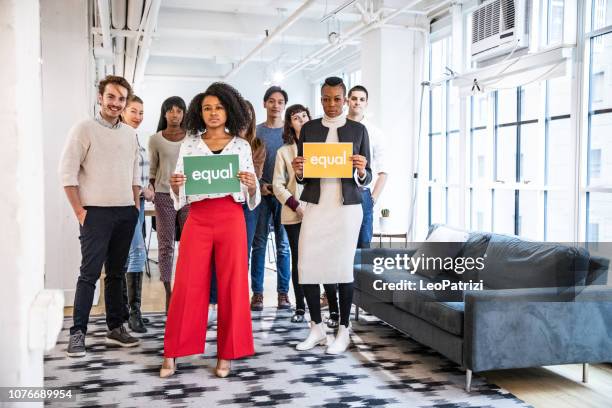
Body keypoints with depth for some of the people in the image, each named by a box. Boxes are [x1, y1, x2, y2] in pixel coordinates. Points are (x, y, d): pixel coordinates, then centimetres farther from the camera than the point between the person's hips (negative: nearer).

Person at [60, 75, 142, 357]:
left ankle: (115, 327, 19)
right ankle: (78, 332, 1)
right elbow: (67, 172, -8)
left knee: (116, 272, 11)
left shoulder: (129, 133, 13)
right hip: (96, 212, -5)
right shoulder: (84, 128, -4)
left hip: (126, 213, 5)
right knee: (90, 273, -6)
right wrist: (79, 211, -11)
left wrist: (136, 205, 11)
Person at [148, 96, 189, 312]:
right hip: (164, 196, 0)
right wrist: (151, 189, 2)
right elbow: (152, 169, 11)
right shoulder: (155, 139, 4)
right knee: (165, 245, 2)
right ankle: (168, 291, 8)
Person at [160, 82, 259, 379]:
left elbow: (252, 195, 8)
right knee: (187, 285, -1)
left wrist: (251, 184, -14)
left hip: (231, 219, 0)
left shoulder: (241, 145, 8)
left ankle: (226, 354, 14)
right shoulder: (189, 145, 8)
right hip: (198, 220, 0)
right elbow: (180, 193, 6)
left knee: (231, 285, 2)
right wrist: (175, 185, -15)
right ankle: (172, 353, 10)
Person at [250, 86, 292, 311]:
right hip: (261, 193, 0)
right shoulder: (255, 131, 7)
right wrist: (259, 184, -8)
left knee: (283, 245, 3)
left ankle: (283, 292, 9)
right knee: (259, 244, 2)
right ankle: (257, 292, 7)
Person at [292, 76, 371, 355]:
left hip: (346, 206, -2)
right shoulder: (308, 129, 10)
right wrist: (298, 172, -11)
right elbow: (301, 177, 11)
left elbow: (366, 178, 6)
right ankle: (317, 327, 13)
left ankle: (344, 331, 12)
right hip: (315, 206, 2)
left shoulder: (358, 130, 6)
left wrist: (361, 171, -16)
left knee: (343, 266, -2)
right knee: (307, 266, -4)